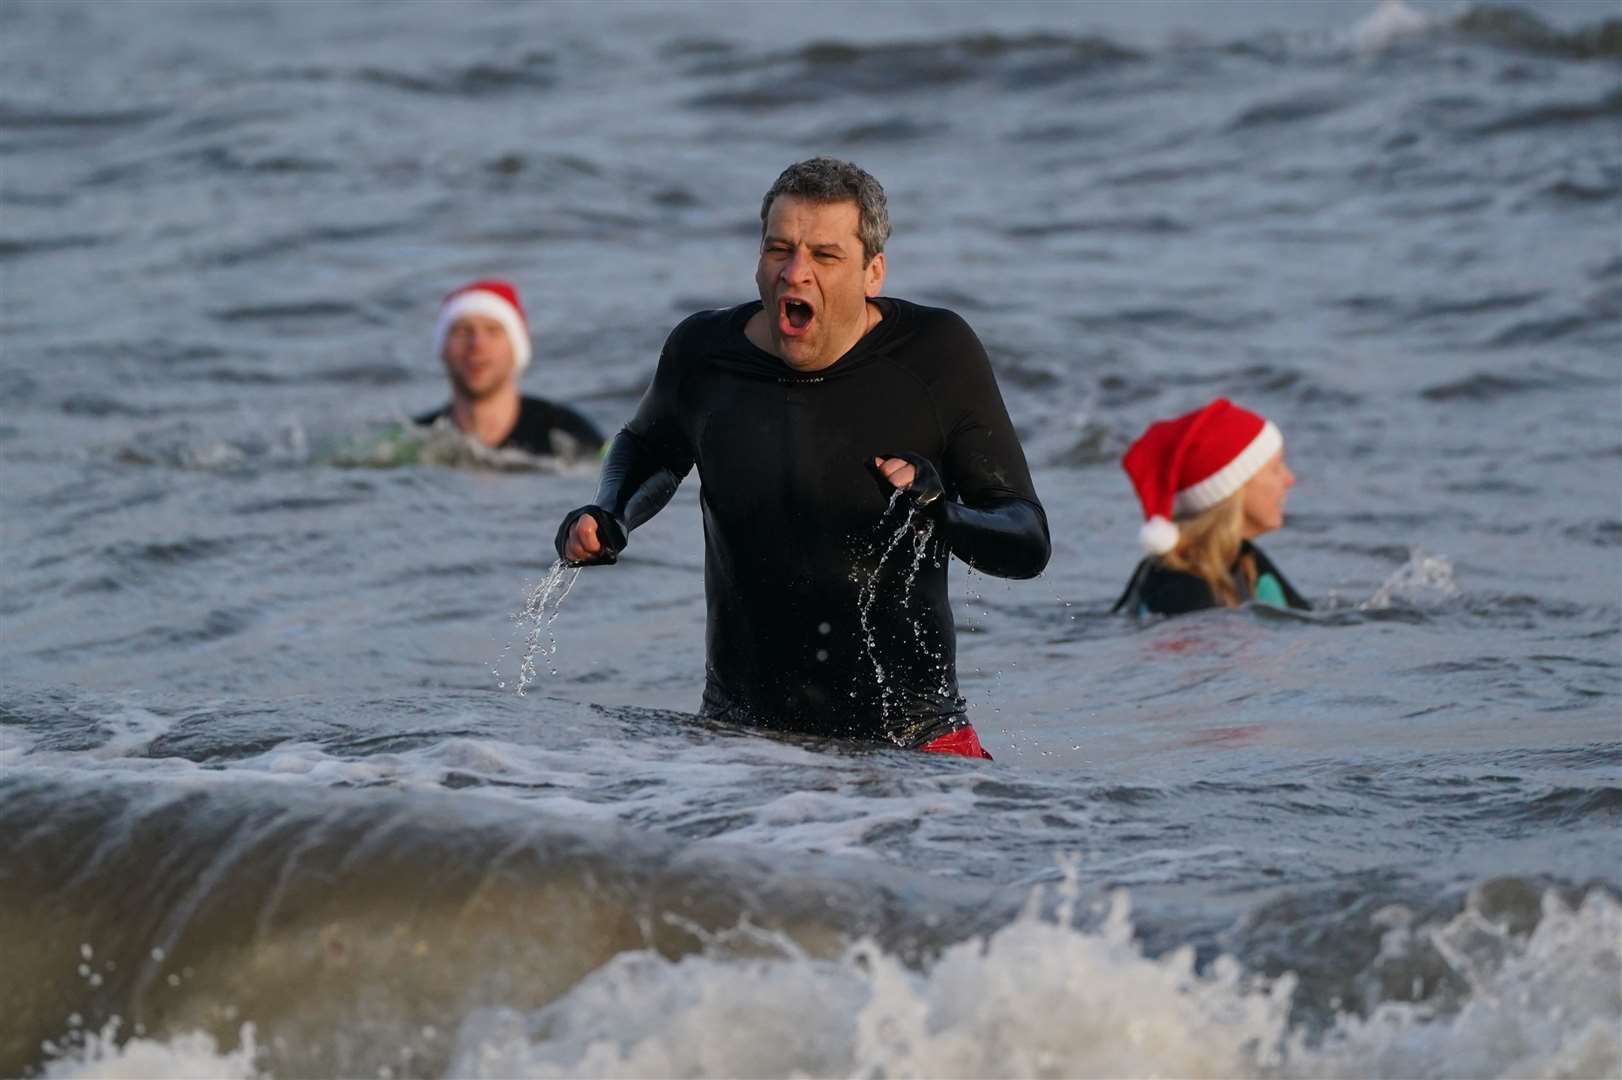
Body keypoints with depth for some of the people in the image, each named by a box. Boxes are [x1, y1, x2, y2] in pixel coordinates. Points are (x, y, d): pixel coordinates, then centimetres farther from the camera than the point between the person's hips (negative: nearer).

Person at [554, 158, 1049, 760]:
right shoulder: (704, 353, -3)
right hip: (742, 729, 2)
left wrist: (942, 516, -29)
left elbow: (1028, 543, -9)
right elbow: (651, 450, 23)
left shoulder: (938, 354, -9)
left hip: (911, 737, -2)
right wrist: (607, 523, 4)